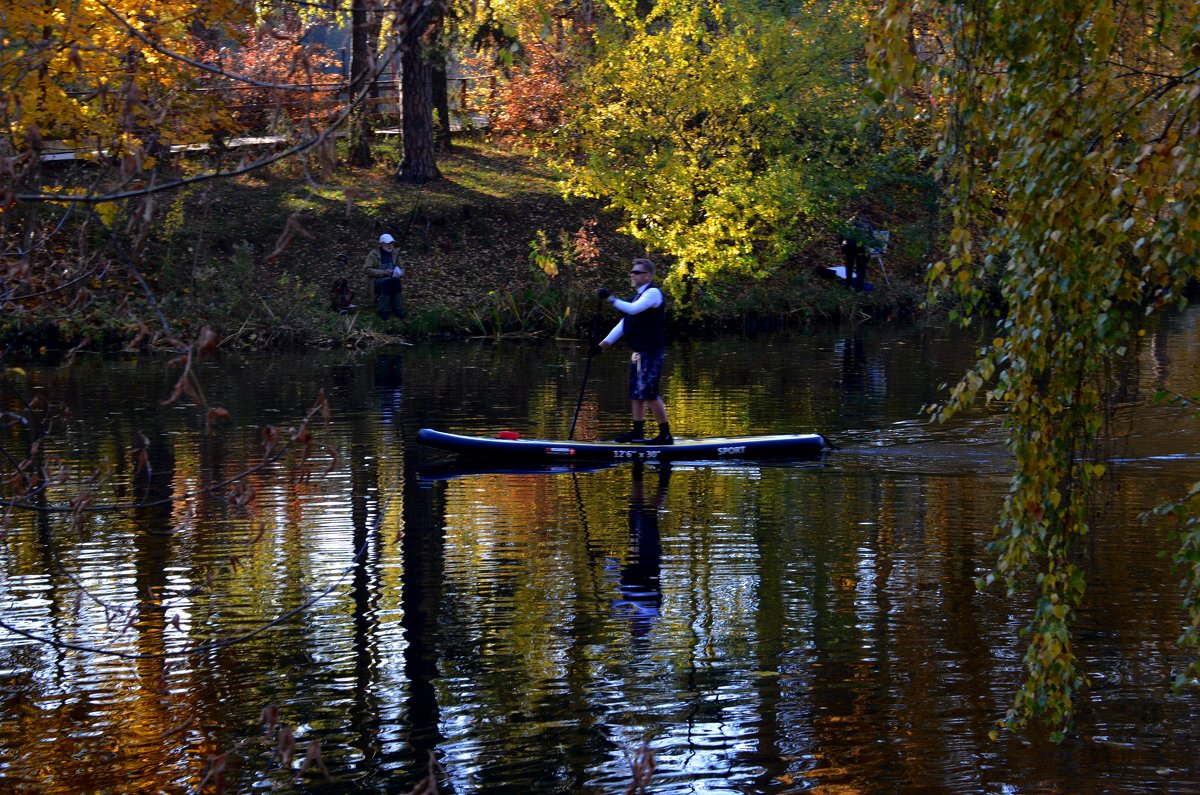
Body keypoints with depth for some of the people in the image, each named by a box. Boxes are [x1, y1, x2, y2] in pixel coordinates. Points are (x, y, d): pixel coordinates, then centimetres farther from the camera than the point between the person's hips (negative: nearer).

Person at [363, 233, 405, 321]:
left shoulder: (394, 253, 14)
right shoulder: (373, 254, -1)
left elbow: (401, 268, 23)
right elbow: (368, 270, -9)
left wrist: (399, 272, -3)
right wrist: (382, 272, -20)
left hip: (392, 279, 4)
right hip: (378, 279, -4)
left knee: (396, 281, -32)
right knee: (388, 282, -37)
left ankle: (398, 309, -30)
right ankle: (383, 311, -33)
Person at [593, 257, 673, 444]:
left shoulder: (653, 292, -11)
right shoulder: (639, 295, 19)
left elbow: (633, 309, -28)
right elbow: (624, 323, 20)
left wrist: (611, 299, -28)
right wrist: (604, 344, 16)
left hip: (651, 352, -10)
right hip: (639, 351, 10)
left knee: (649, 393, -11)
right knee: (636, 393, 12)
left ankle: (665, 434, -6)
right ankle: (637, 432, 20)